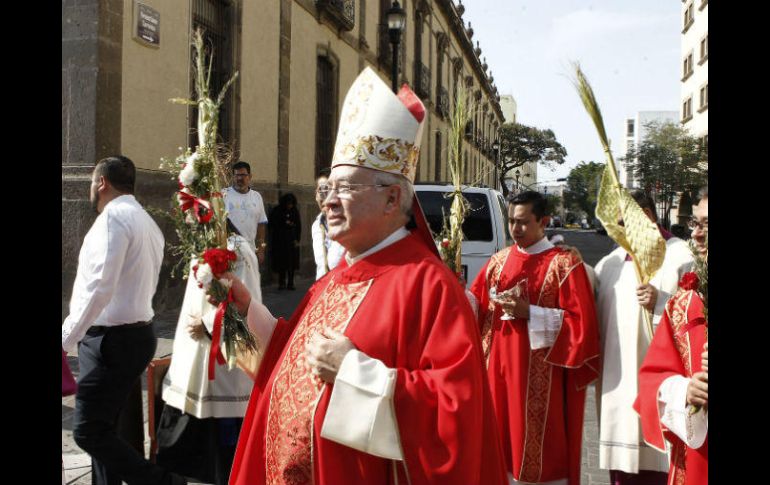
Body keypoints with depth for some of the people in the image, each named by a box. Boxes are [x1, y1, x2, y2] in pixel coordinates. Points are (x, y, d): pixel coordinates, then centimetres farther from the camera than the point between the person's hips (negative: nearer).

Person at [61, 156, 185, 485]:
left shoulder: (114, 216, -14)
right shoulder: (147, 222, 16)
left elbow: (99, 287, -24)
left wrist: (67, 338, -19)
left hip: (111, 340, -10)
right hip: (135, 333, 10)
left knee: (88, 432, -5)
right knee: (102, 428, 15)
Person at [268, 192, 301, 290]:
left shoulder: (295, 211, 8)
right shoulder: (277, 210, 0)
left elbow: (298, 226, 11)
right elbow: (271, 223, 0)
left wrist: (297, 239, 3)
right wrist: (284, 223, -10)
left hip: (292, 240, 2)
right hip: (279, 240, -2)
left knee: (292, 262, -3)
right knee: (281, 262, -4)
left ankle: (290, 283, 2)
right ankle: (282, 283, 3)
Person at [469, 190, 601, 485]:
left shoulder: (564, 264, -4)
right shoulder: (498, 262, 11)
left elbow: (580, 323, -11)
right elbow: (474, 305, 12)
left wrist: (530, 313, -18)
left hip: (539, 377, -5)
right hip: (498, 369, 5)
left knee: (538, 447, 0)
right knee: (501, 438, 9)